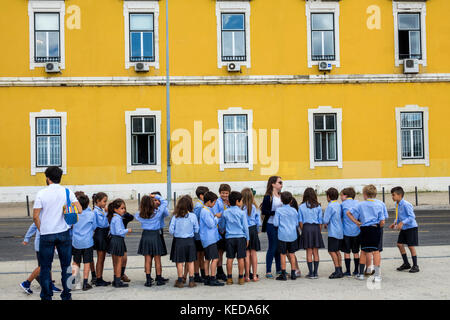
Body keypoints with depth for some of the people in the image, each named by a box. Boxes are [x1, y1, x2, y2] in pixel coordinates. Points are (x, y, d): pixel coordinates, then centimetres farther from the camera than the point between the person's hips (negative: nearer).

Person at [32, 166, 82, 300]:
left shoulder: (41, 193, -5)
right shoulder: (67, 192, 0)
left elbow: (35, 216, -7)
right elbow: (79, 210, -7)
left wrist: (41, 230, 5)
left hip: (46, 234, -1)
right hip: (64, 233, 2)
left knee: (45, 267, 9)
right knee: (66, 265, 11)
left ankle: (46, 296, 12)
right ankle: (66, 295, 14)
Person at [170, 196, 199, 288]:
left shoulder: (175, 216, -9)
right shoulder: (193, 216, -9)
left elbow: (171, 230, -6)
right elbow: (196, 230, -2)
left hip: (178, 241, 0)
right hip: (190, 241, 0)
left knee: (179, 262, 8)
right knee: (190, 262, 10)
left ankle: (180, 281, 14)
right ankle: (191, 281, 13)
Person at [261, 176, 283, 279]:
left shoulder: (281, 196, 13)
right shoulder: (268, 197, -10)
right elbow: (263, 211, -15)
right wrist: (275, 212, -22)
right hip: (271, 225, -7)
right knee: (272, 248, -3)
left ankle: (279, 269, 23)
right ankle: (268, 271, 5)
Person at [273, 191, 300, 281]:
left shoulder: (278, 210, -8)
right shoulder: (294, 210, 0)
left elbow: (276, 224, -9)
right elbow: (297, 224, 5)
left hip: (282, 235, -3)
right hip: (292, 235, 3)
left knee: (283, 255, 3)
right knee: (292, 254, 10)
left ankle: (283, 274, 5)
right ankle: (293, 274, 14)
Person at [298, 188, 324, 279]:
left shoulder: (301, 207, -1)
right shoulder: (318, 207, 1)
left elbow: (300, 221, 0)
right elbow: (320, 221, 3)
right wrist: (319, 231, 13)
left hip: (306, 228, -1)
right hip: (316, 228, 1)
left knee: (309, 252, 4)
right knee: (316, 252, 8)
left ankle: (311, 273, 3)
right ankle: (315, 273, 9)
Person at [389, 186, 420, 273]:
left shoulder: (406, 205, -22)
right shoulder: (397, 204, 4)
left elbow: (412, 217, -24)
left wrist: (402, 222, -31)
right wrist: (395, 223, 3)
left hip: (411, 227, -8)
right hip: (403, 228, 8)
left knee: (411, 246, -4)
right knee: (399, 244, 7)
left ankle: (415, 266, 9)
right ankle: (406, 264, 22)